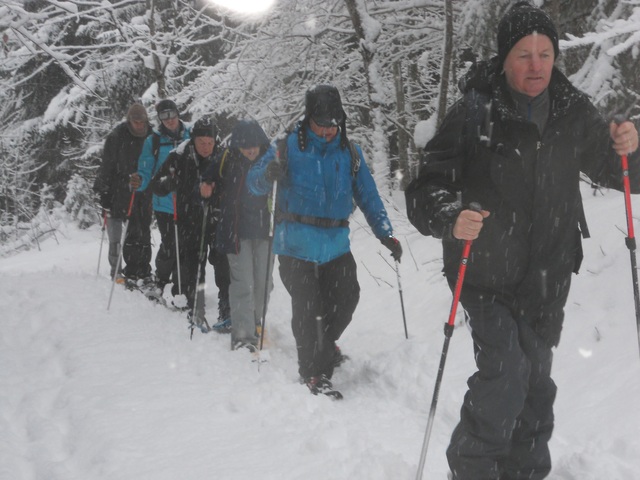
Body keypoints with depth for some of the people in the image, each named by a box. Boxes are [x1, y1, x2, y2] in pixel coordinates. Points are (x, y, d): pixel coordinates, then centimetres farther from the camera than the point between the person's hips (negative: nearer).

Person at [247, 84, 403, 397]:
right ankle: (313, 372, 14)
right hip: (296, 245, -3)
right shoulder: (288, 148, -2)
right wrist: (268, 174, -29)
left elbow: (368, 196, 12)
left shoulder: (349, 153, 8)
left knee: (346, 298, 3)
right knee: (307, 309, -3)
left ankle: (323, 345, 34)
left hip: (336, 245, 4)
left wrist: (385, 234, 3)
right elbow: (254, 182, -5)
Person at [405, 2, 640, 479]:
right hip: (485, 274, -4)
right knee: (505, 373, -16)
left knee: (536, 378, 16)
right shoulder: (475, 113, -16)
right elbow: (426, 189, -16)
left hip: (548, 278, 5)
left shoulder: (573, 111, -4)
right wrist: (450, 219, -37)